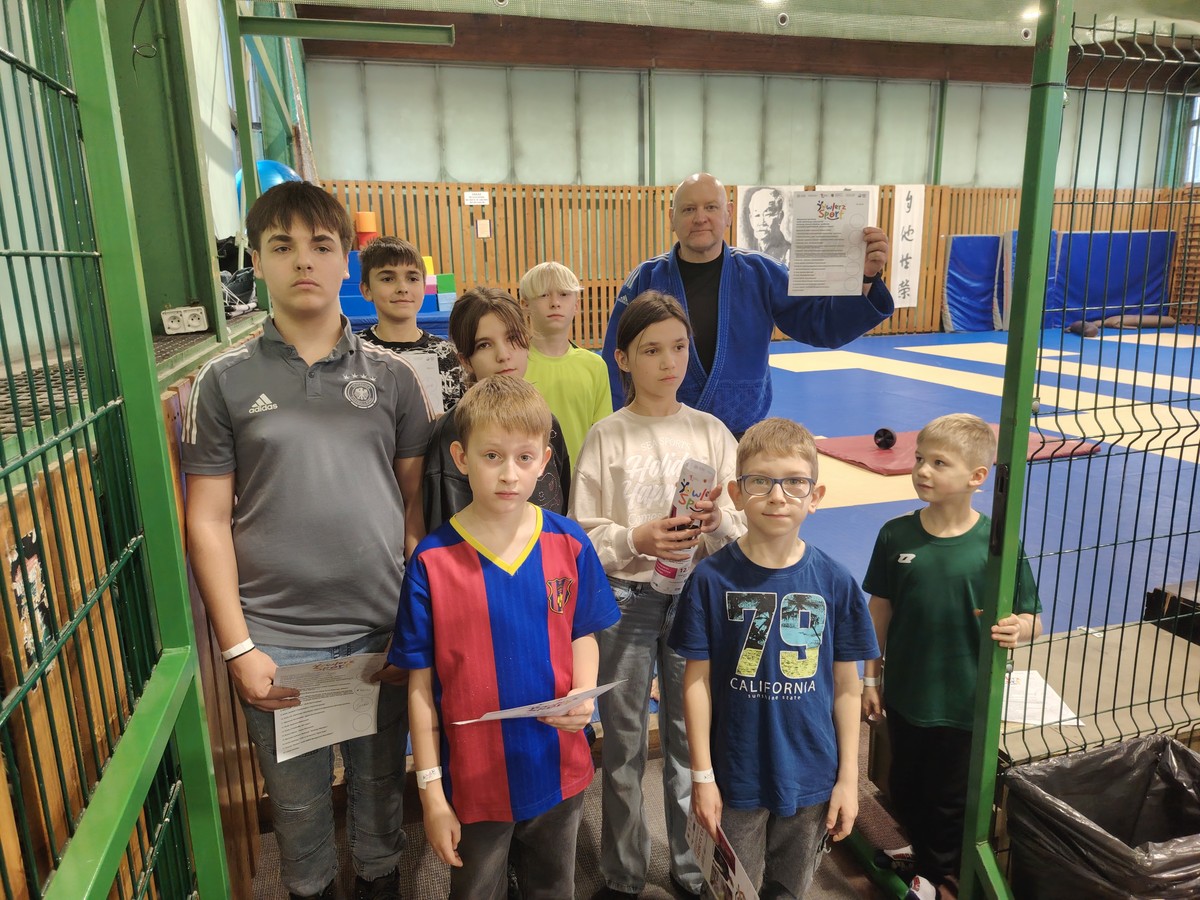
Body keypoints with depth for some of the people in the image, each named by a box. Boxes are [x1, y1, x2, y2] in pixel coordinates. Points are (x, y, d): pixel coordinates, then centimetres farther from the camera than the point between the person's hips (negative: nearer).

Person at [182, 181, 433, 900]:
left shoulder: (392, 376, 2)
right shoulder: (226, 381, 0)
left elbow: (417, 499, 4)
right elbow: (208, 520, -1)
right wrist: (237, 646, -5)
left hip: (382, 628, 1)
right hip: (275, 641, 0)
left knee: (380, 783, 18)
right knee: (298, 798, 16)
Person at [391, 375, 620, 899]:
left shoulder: (569, 545, -9)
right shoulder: (433, 562, -16)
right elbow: (421, 685, -10)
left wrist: (584, 694, -15)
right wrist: (431, 793, -7)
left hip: (559, 771, 3)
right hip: (474, 781, -2)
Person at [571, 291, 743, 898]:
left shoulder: (711, 432, 0)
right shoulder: (606, 437, -5)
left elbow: (741, 529, 1)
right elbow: (582, 534, -5)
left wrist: (717, 523, -20)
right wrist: (637, 539, -22)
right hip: (625, 599, -1)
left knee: (691, 737, 14)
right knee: (624, 745, 12)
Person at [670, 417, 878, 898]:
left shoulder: (835, 582, -8)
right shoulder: (712, 578, -13)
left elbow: (846, 686, 0)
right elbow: (697, 680, -7)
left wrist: (849, 778, 3)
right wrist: (702, 775, -5)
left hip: (812, 781, 2)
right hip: (736, 780, -1)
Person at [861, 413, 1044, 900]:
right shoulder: (896, 534, -10)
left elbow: (1031, 618, -5)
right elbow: (880, 610, 0)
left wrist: (1017, 628, -29)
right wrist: (871, 678, 5)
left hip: (966, 701, -2)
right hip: (906, 695, 3)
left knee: (951, 800, 16)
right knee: (906, 789, 19)